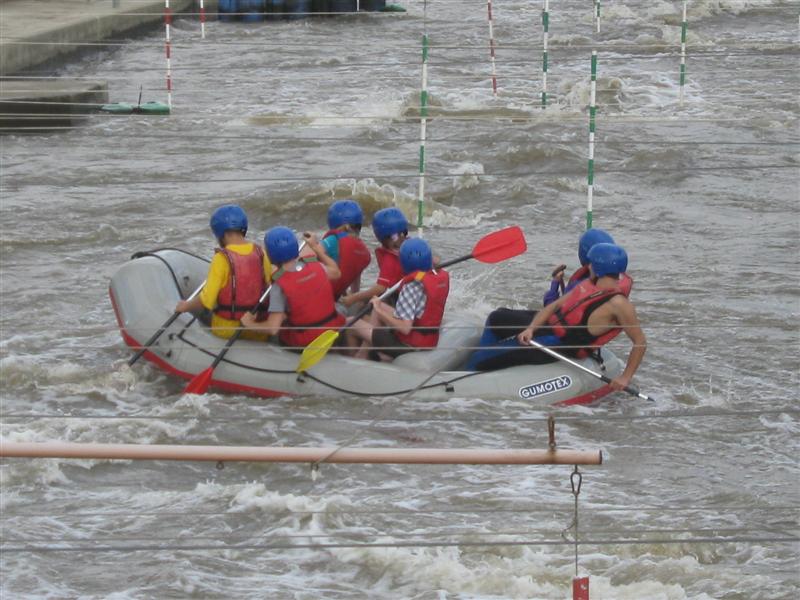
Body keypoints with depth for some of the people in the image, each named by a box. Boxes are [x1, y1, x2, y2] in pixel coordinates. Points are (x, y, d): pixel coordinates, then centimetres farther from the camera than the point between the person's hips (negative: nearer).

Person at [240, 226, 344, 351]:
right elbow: (336, 273, 18)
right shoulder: (316, 267, -8)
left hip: (303, 344, -4)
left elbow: (272, 328, -24)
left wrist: (250, 324, -5)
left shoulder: (279, 286, -22)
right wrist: (317, 248, 28)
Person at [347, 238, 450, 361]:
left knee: (351, 323, 3)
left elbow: (405, 328, -28)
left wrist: (379, 311, -17)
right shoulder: (443, 277, -3)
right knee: (379, 307, 23)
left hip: (408, 345, -9)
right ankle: (362, 354, 20)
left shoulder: (412, 286, -26)